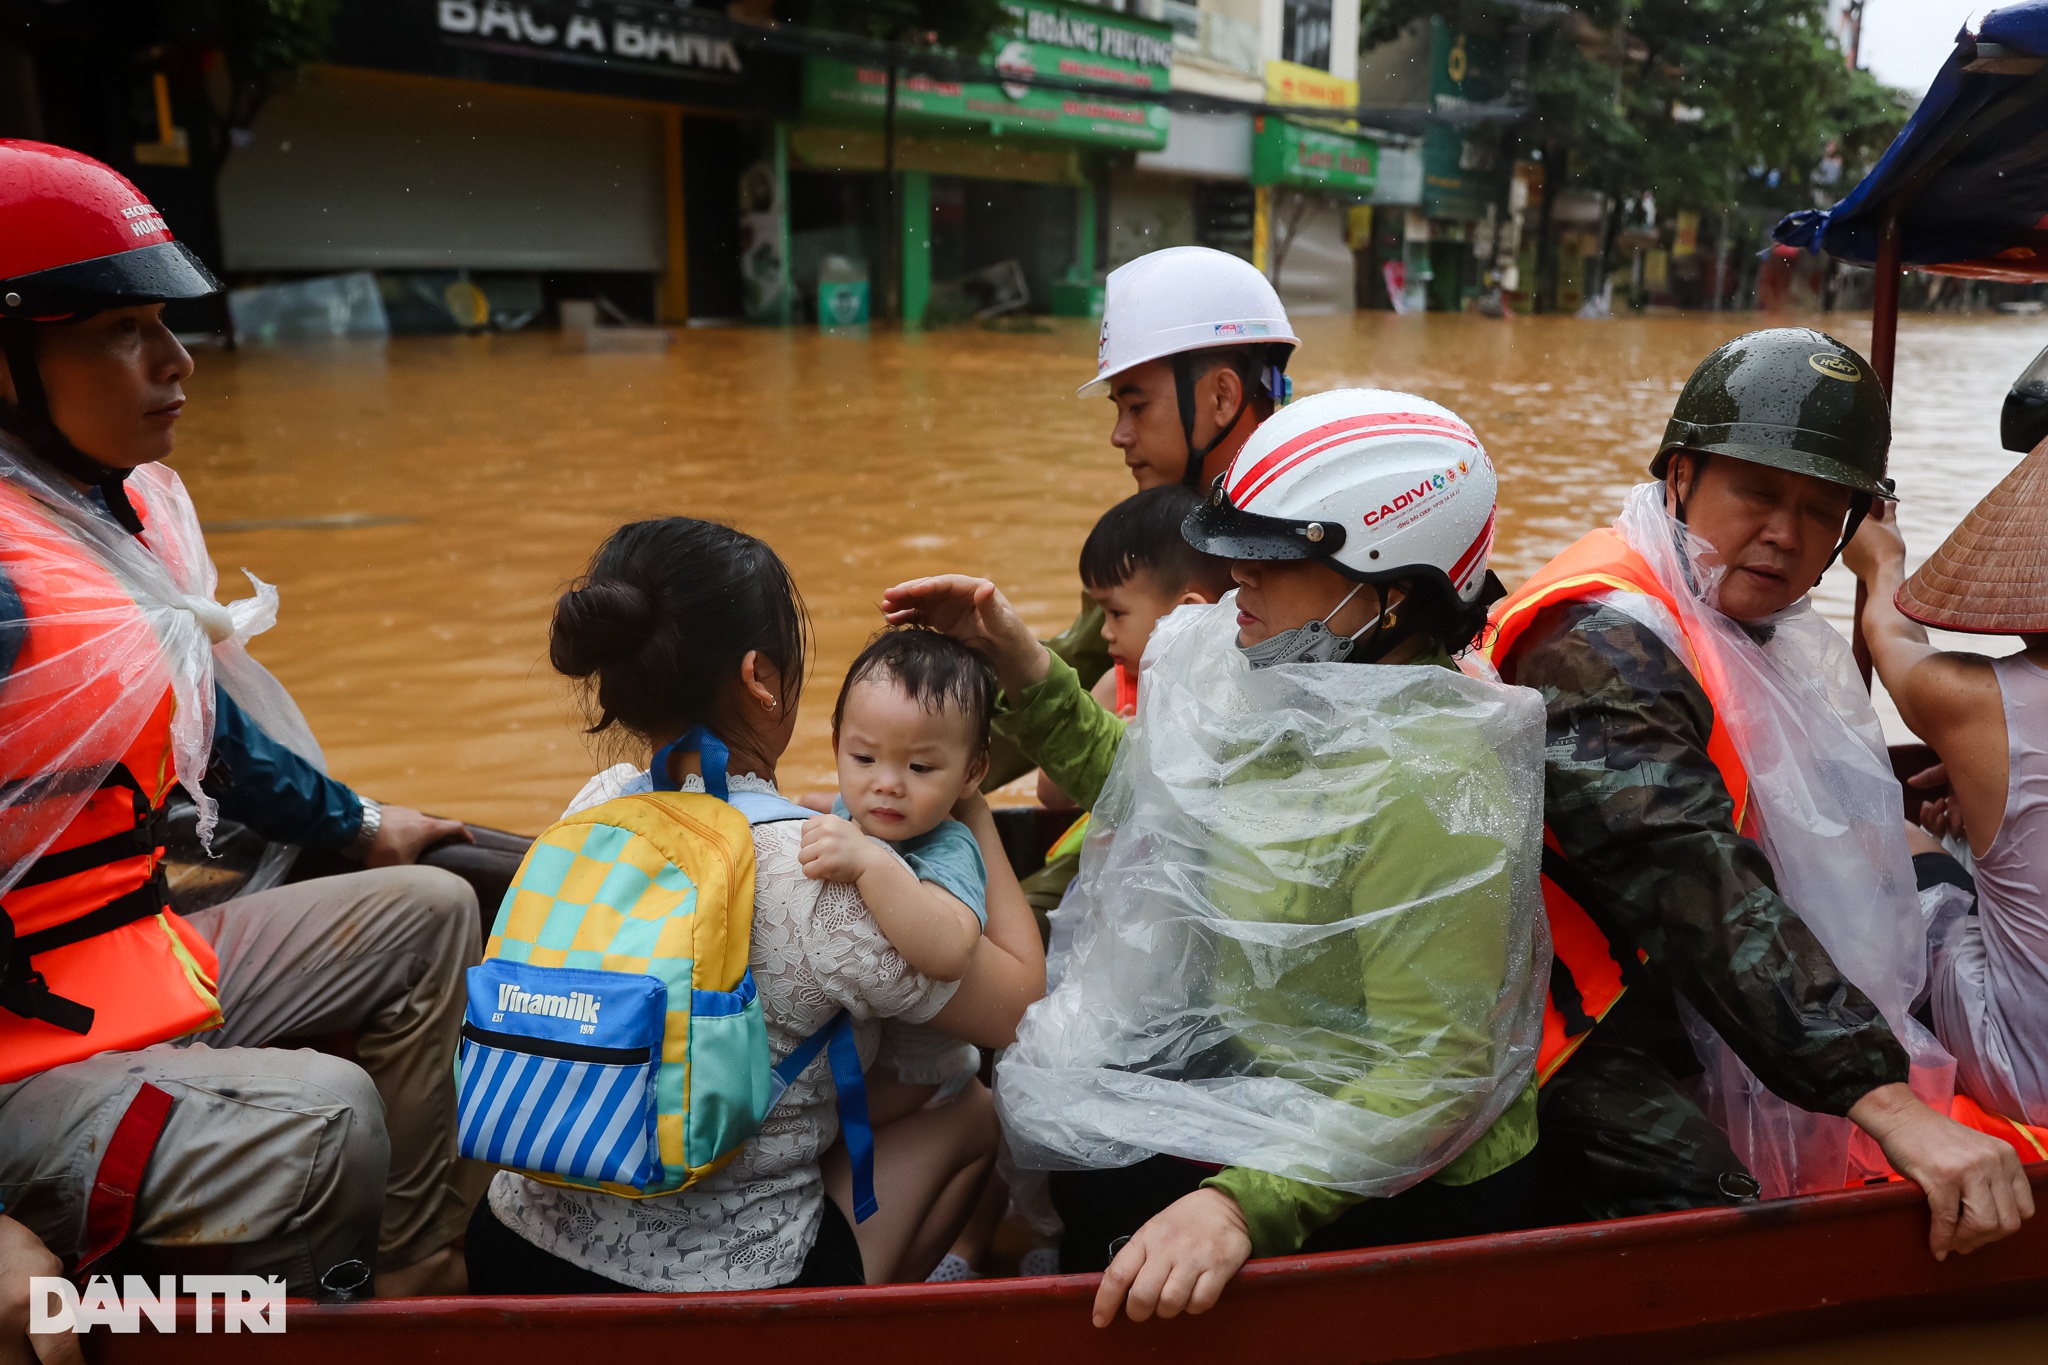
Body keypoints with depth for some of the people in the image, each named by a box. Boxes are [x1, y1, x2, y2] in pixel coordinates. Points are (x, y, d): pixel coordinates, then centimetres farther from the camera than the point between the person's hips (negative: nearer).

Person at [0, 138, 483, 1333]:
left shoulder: (124, 504, 4)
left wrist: (354, 825, 28)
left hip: (147, 953, 10)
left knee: (432, 914, 12)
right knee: (322, 1119, -29)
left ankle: (414, 1280, 13)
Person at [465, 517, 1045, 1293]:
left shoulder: (594, 807, -6)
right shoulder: (821, 877, -25)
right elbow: (1019, 1003, -10)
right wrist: (976, 819, 1)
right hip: (714, 1289, -6)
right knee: (970, 1114, 18)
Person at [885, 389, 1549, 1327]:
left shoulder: (1430, 783, -30)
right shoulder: (1294, 696, -4)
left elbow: (1432, 1076, -31)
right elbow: (1140, 784, 12)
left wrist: (1245, 1205, -42)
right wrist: (1021, 666, 1)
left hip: (1406, 1191, -7)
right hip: (1282, 1092, 8)